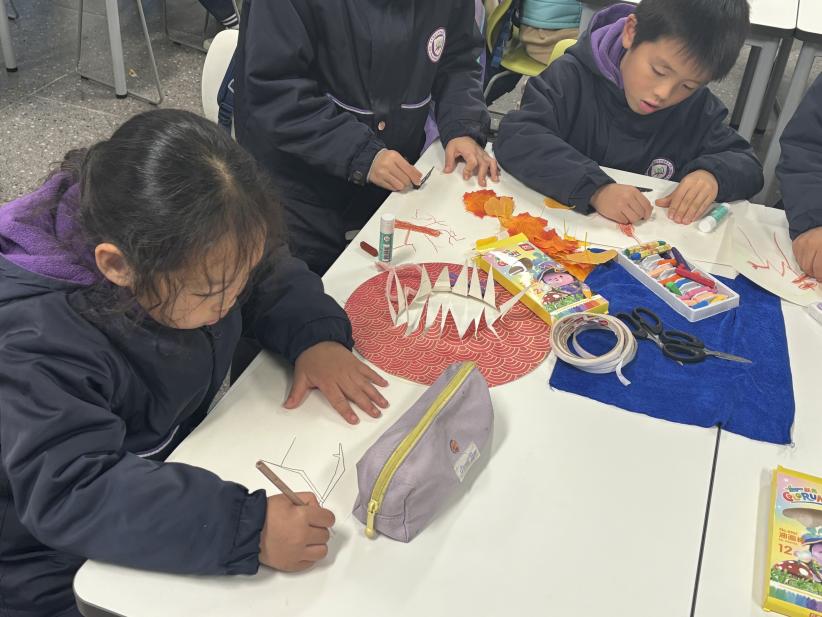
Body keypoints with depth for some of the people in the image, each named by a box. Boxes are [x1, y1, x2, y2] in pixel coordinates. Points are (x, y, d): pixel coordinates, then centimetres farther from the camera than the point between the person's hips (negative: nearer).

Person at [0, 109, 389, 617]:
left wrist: (317, 336, -16)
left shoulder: (191, 250, -13)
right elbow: (70, 493, -39)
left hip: (183, 467, 7)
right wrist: (248, 527, -46)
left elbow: (274, 278, 4)